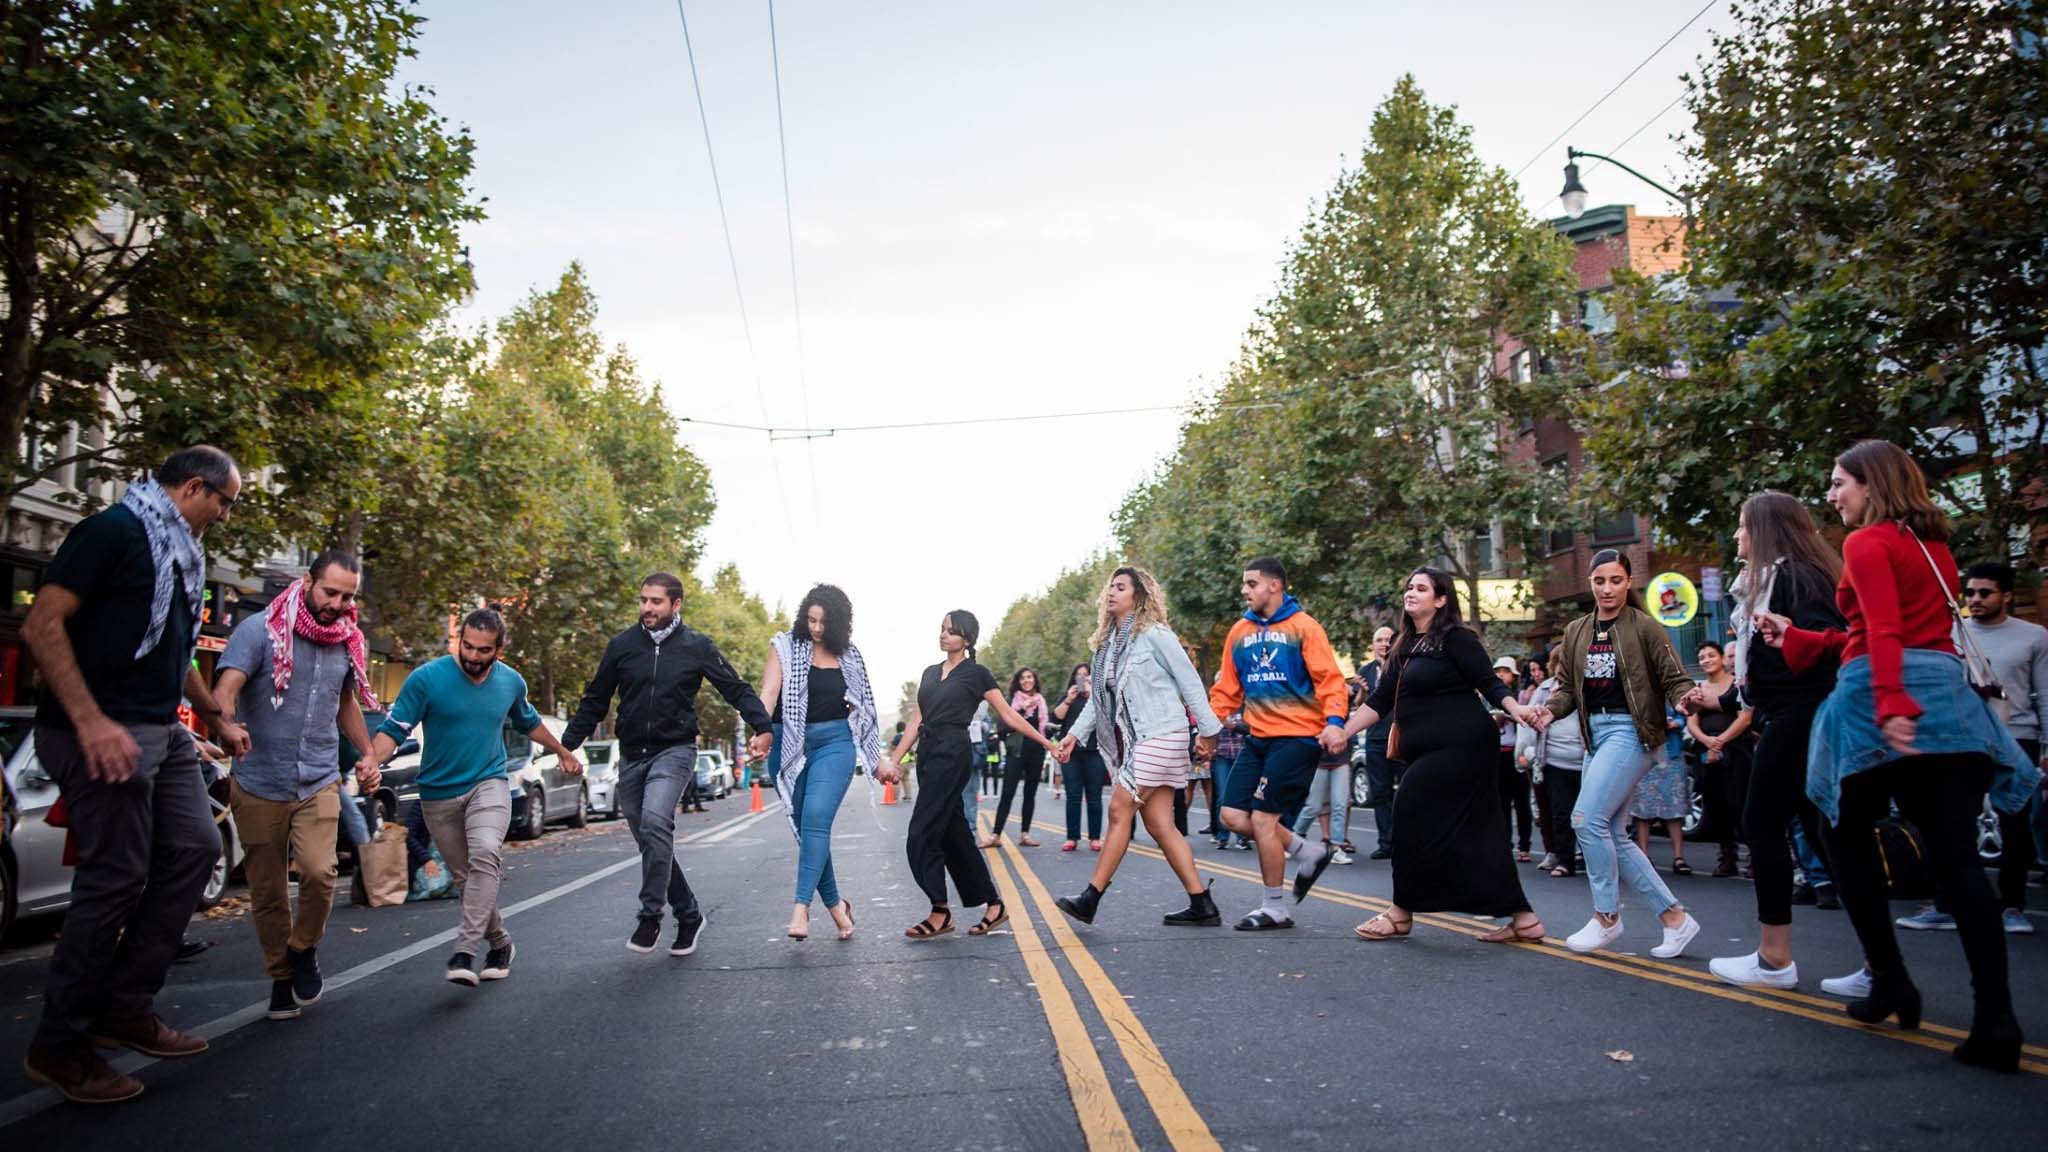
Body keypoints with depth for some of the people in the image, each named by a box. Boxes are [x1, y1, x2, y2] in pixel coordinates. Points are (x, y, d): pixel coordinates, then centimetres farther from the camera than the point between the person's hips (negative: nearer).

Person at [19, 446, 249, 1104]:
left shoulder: (181, 556, 17)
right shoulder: (113, 531, -10)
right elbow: (42, 625, -18)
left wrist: (218, 718, 33)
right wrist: (90, 721, -26)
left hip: (163, 731, 10)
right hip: (104, 733, -9)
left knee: (194, 848, 8)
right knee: (117, 879, -5)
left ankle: (126, 1006, 18)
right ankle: (58, 1047, 10)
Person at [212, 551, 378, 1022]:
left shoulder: (349, 643, 6)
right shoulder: (259, 629, -8)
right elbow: (226, 688, -21)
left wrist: (369, 755, 18)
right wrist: (226, 727, -41)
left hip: (319, 782, 2)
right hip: (259, 783, -2)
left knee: (319, 870, -18)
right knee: (268, 892, 7)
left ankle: (305, 948, 10)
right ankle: (281, 975, 27)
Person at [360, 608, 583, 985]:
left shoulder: (511, 682, 0)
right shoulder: (427, 678, -12)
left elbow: (529, 722, 20)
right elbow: (394, 728, -13)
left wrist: (563, 752, 29)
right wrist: (372, 760, -33)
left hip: (488, 785, 0)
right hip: (439, 794, 0)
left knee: (485, 854, -26)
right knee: (466, 876, 8)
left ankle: (465, 953, -26)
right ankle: (500, 944, 30)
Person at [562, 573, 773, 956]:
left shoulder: (697, 646, -3)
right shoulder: (622, 645, 4)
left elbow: (737, 689, -1)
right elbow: (595, 701, 12)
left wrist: (762, 727, -16)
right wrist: (567, 745, 6)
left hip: (674, 751, -4)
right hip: (631, 756, 4)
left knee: (655, 821, -26)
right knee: (648, 839, 7)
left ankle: (650, 915, -14)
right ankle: (688, 914, 22)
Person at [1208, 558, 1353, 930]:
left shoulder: (1303, 627, -6)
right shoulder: (1239, 632, 10)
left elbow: (1330, 679, -11)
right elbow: (1227, 689, 13)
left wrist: (1334, 720, -26)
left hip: (1297, 737, -7)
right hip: (1258, 739, 7)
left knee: (1262, 818, -8)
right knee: (1234, 817, 1)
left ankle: (1275, 908, 10)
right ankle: (1307, 852, 22)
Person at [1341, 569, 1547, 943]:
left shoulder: (1455, 638, -7)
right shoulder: (1405, 648, 16)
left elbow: (1489, 683, -11)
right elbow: (1380, 701, 14)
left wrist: (1516, 708, -29)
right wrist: (1343, 731, 7)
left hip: (1458, 746, -9)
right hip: (1429, 751, 9)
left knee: (1414, 817, -8)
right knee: (1475, 834, 9)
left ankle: (1402, 913, 5)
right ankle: (1523, 918, 17)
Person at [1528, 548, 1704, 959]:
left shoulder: (1644, 627, -4)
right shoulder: (1576, 631, 12)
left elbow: (1673, 677, -4)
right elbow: (1569, 687, 14)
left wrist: (1685, 699, -26)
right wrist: (1550, 709, -5)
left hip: (1628, 730, -7)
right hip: (1595, 733, 7)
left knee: (1587, 819, -15)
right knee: (1613, 835, 7)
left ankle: (1606, 916, 1)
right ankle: (1674, 916, 17)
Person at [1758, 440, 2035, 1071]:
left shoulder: (1866, 543, -1)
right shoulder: (1936, 549, 23)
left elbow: (1883, 632, -16)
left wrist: (1891, 704, -28)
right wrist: (1799, 639, 30)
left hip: (1882, 696, -7)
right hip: (1948, 695, 7)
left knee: (1849, 840, 11)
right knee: (1957, 859, 0)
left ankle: (1890, 981, 12)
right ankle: (1996, 1018, -9)